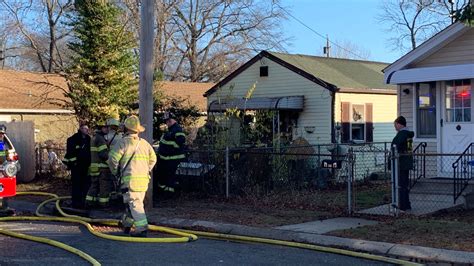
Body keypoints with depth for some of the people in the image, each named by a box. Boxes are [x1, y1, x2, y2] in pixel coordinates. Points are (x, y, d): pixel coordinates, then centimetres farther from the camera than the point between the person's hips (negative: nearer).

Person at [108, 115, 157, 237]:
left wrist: (115, 172, 5)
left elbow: (113, 158, -11)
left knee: (134, 204, -8)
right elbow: (153, 159, 19)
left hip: (130, 179, -6)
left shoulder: (123, 142, -7)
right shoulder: (144, 143, 12)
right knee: (133, 202, 19)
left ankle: (141, 228, -17)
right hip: (143, 179, 7)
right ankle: (126, 224, 32)